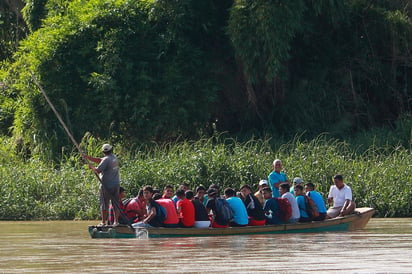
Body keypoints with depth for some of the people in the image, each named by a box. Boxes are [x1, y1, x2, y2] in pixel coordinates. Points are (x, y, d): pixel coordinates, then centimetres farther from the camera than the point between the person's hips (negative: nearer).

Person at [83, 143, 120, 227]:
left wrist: (92, 167, -1)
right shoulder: (114, 158, 10)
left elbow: (98, 171, -20)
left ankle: (103, 222, 0)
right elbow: (99, 160, 13)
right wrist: (88, 157, 10)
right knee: (115, 204, 12)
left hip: (107, 185, -7)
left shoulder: (106, 159, -15)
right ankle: (116, 221, 13)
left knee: (104, 204, 0)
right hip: (116, 185, 7)